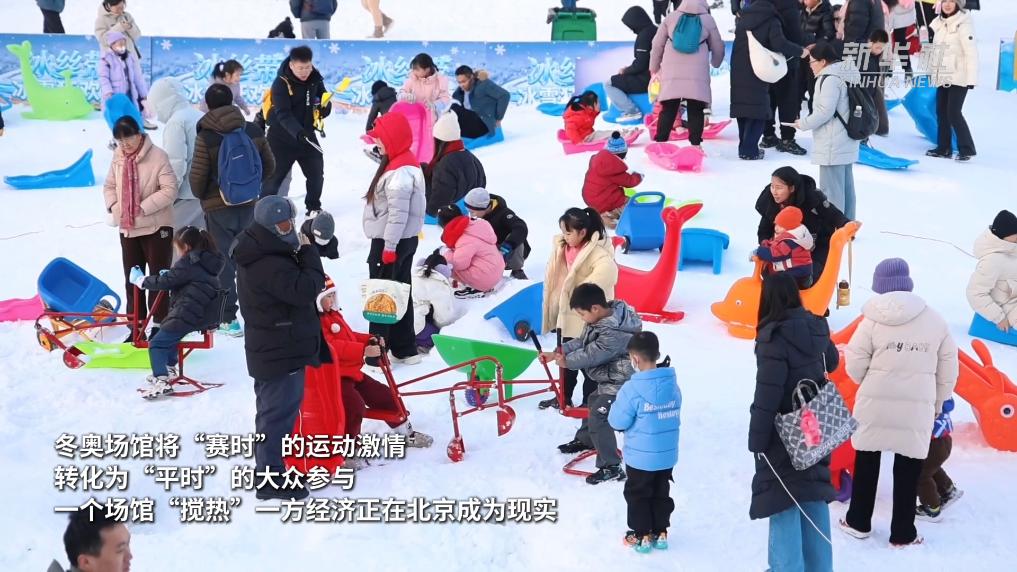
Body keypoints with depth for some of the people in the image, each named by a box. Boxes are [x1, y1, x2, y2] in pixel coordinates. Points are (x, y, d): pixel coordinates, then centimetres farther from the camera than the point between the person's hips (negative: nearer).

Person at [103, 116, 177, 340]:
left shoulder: (157, 156, -14)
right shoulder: (118, 157, 3)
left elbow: (170, 190, -17)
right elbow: (110, 185, 15)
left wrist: (143, 207, -19)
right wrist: (113, 205, -3)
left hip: (156, 227, -6)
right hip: (127, 228, 6)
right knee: (132, 280, 12)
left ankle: (159, 326, 10)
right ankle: (137, 328, 21)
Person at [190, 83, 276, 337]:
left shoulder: (206, 137, -16)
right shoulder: (253, 131, -2)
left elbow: (198, 176, -14)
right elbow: (269, 166, 7)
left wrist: (202, 196, 7)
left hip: (217, 207, -4)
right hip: (249, 204, 4)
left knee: (222, 261, 5)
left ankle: (228, 318, 7)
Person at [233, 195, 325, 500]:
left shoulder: (260, 257, 8)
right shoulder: (270, 266, -27)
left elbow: (294, 284, 15)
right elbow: (306, 289, -31)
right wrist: (308, 252, -22)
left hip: (267, 349, 11)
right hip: (282, 353, -11)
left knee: (272, 409, 22)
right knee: (278, 412, -3)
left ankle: (269, 466, 35)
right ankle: (271, 478, 5)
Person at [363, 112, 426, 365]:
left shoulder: (400, 172, -22)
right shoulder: (406, 163, 11)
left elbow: (398, 214, -24)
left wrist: (388, 247, -21)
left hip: (390, 242, -10)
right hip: (404, 240, 10)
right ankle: (405, 349, 22)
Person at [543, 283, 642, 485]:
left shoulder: (614, 333, -32)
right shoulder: (600, 319, -1)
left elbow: (591, 354, -27)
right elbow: (582, 342, 7)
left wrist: (567, 361, -13)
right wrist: (557, 353, -2)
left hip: (618, 384, -11)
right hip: (607, 381, 11)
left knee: (598, 418, -15)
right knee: (593, 402, 30)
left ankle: (611, 468, -10)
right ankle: (584, 440, 56)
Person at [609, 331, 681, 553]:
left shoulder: (632, 389, -23)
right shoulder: (672, 385, -4)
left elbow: (617, 421, -15)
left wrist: (616, 407, 3)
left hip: (640, 457, -5)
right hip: (667, 456, 5)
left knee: (637, 495, 12)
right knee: (661, 494, 19)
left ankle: (642, 535, 18)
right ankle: (660, 532, 28)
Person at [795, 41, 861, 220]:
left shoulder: (830, 79, -18)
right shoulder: (843, 76, 13)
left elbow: (825, 111, -21)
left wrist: (803, 123, -8)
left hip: (832, 145, -11)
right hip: (846, 143, 11)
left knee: (831, 188, -7)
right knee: (846, 185, 16)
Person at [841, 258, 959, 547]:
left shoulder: (873, 320, -9)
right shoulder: (935, 321, -3)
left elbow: (855, 368, -6)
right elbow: (948, 371, 3)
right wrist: (938, 404, 17)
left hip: (875, 404, -1)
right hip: (917, 408, 1)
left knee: (866, 462, 17)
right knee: (908, 469, 11)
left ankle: (858, 522, 27)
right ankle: (902, 533, 17)